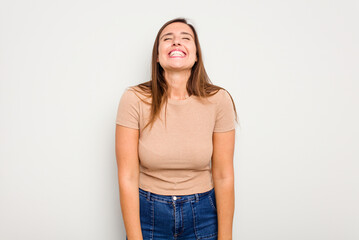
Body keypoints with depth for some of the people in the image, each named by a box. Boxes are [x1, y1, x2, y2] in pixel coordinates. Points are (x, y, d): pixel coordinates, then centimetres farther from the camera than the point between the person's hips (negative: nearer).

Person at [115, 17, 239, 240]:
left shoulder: (218, 100, -12)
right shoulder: (134, 99, -14)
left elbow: (224, 177, -7)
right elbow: (128, 177, -12)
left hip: (203, 215, 1)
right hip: (147, 212, 0)